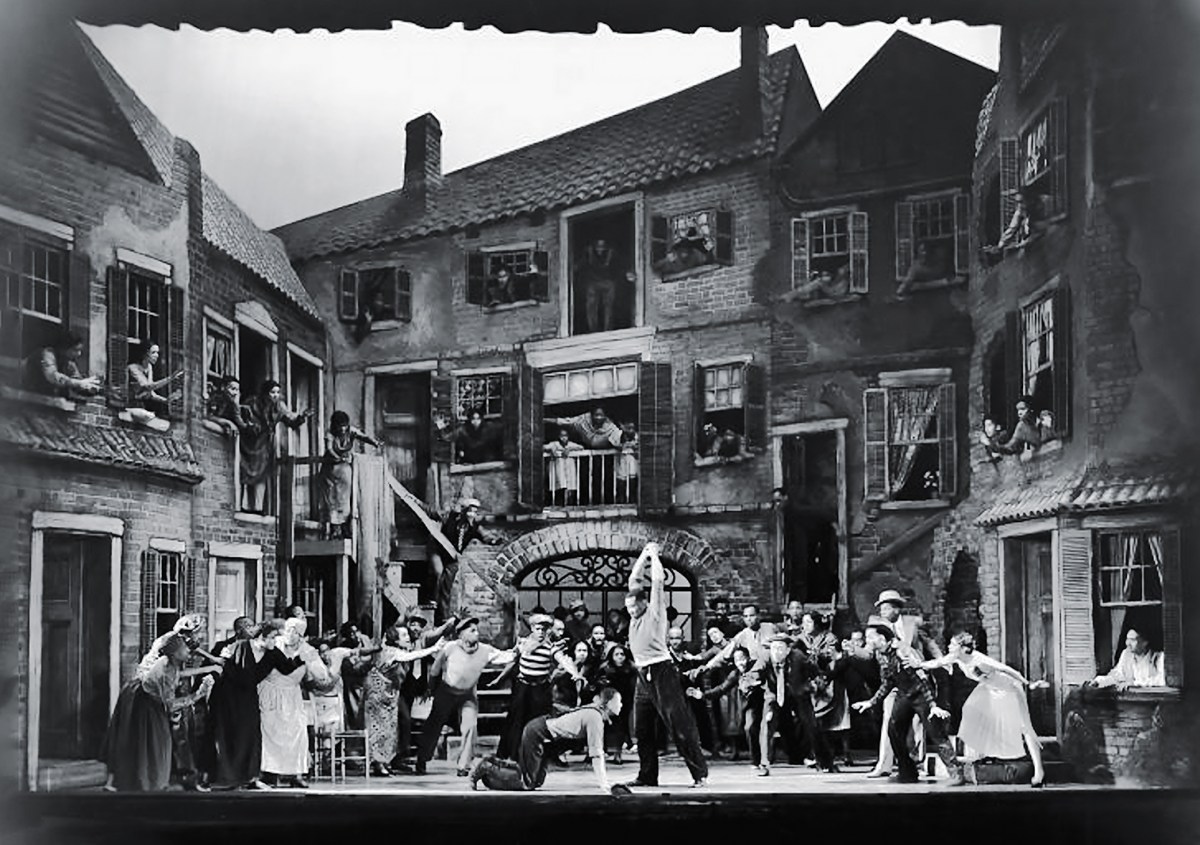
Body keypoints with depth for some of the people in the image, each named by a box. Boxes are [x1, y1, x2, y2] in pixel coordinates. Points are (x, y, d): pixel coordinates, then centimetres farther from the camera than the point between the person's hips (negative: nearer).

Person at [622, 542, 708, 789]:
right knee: (642, 729, 8)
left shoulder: (655, 611, -4)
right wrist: (644, 554, 16)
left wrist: (654, 555, 1)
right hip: (643, 676, 8)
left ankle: (700, 773, -6)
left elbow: (658, 579, -11)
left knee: (679, 724, -8)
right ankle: (647, 776, 15)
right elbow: (634, 579, 18)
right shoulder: (636, 615, 14)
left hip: (661, 673, -8)